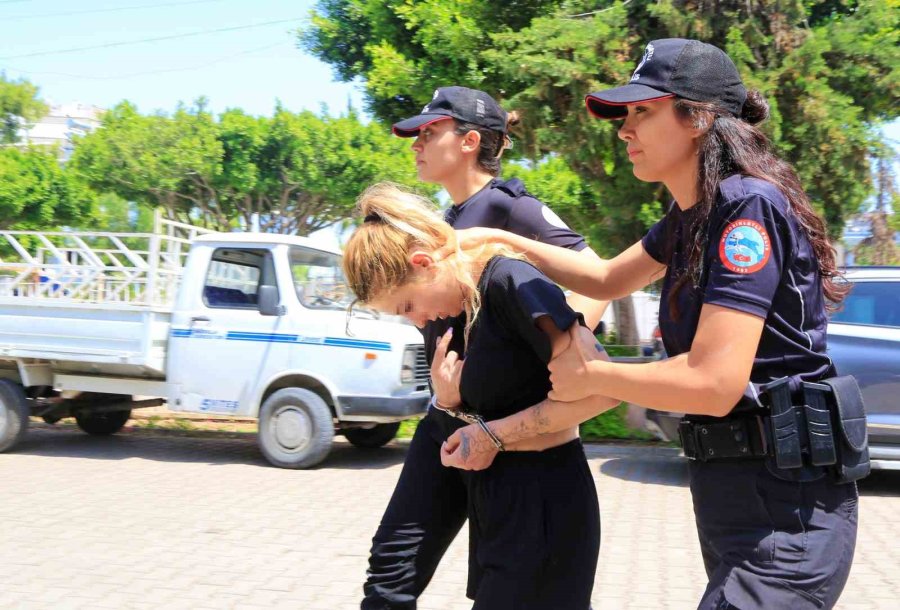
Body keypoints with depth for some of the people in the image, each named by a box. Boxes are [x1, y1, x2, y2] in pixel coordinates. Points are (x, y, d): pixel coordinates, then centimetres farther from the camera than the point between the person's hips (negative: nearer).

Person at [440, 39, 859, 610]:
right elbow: (608, 279, 27)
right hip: (729, 486, 9)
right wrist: (503, 241, 19)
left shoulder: (749, 205, -18)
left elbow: (714, 382, -26)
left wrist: (589, 375, -11)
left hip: (784, 505, -9)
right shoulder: (690, 216, 9)